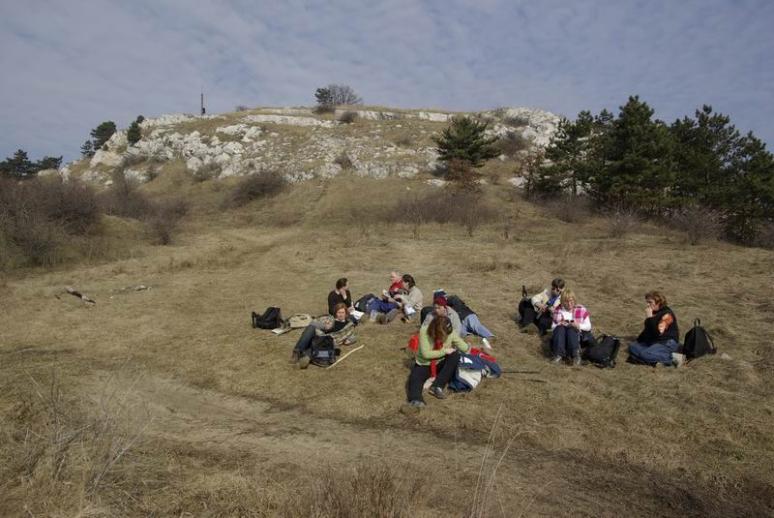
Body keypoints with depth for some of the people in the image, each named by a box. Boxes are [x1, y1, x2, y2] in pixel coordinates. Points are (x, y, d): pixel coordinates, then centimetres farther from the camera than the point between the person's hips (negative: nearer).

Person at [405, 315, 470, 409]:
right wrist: (444, 351, -24)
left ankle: (437, 386, -30)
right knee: (415, 377, -31)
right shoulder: (424, 331, -23)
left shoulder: (451, 333, -16)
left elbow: (465, 348, -6)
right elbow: (425, 354, -25)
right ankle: (415, 400, -58)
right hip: (424, 364, -2)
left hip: (441, 364, 2)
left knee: (455, 355, -26)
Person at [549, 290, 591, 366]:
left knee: (571, 329, -34)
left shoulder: (581, 310, 6)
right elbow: (553, 327, 10)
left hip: (575, 335, -1)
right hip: (559, 335, 1)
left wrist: (578, 325, -15)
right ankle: (559, 354, -41)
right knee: (560, 328, -32)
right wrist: (559, 325, -12)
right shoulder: (558, 310, 10)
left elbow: (588, 326, 6)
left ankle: (575, 355, -43)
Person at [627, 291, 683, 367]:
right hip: (654, 341, 10)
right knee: (632, 347, -3)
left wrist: (649, 318, -26)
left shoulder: (666, 314, -17)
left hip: (668, 343, -9)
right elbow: (646, 330, 21)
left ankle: (672, 357, -17)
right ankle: (657, 358, -13)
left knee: (645, 354, -30)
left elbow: (657, 333, -27)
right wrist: (637, 341, 15)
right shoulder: (653, 312, 10)